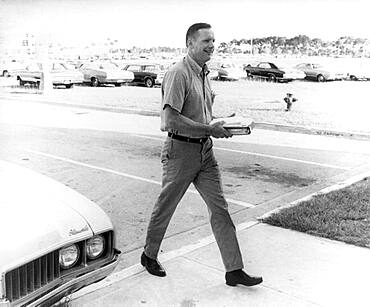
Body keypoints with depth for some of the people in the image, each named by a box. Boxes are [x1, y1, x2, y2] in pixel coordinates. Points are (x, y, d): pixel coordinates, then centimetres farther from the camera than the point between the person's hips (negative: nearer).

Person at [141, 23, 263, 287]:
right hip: (181, 150, -7)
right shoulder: (178, 74, -16)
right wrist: (210, 130, -21)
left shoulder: (204, 74, 12)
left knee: (220, 208, 4)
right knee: (165, 207, 9)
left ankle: (234, 270, 9)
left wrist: (219, 125, 6)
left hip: (205, 149, 8)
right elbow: (171, 121, -24)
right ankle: (149, 256, 32)